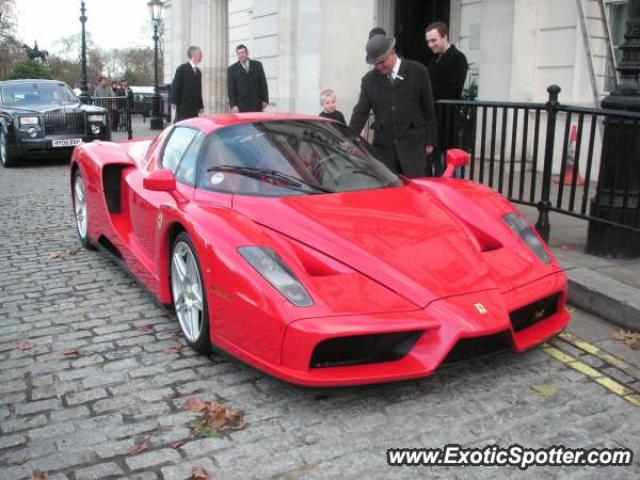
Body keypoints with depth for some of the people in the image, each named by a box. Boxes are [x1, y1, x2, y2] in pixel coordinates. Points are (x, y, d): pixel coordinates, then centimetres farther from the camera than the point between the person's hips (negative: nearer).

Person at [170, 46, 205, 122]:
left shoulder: (198, 72, 15)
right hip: (183, 106, -6)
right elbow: (175, 86, -8)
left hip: (194, 107, 6)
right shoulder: (182, 69, -4)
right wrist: (173, 102, -15)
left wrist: (201, 106, 14)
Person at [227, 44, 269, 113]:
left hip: (256, 105, 1)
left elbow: (263, 83, 9)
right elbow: (231, 89, 2)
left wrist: (265, 100, 2)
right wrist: (233, 105, -8)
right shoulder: (232, 69, 5)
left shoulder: (257, 65, 9)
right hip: (241, 106, -1)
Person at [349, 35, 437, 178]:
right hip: (383, 145, 2)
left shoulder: (418, 71, 1)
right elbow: (360, 112, 6)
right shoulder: (369, 79, 6)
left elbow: (428, 108, 4)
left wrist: (430, 140, 3)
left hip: (413, 143, -2)